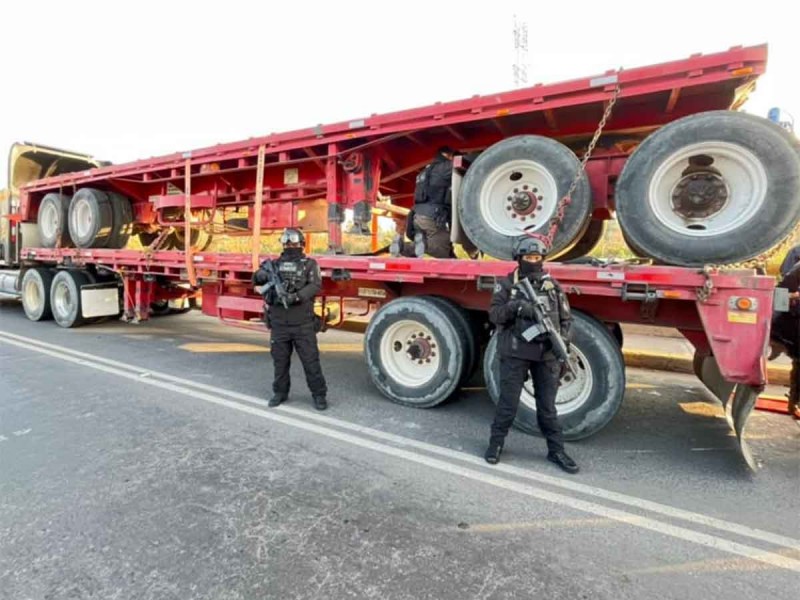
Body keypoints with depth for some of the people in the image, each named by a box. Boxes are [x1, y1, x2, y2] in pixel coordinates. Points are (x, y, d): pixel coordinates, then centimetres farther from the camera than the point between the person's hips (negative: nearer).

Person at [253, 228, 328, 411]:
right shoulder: (275, 264, 10)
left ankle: (319, 395, 14)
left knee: (310, 360, 2)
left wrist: (296, 296, -27)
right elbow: (256, 280, 3)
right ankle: (280, 392, 29)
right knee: (280, 361, 13)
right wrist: (261, 274, -21)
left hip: (303, 325, -3)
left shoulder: (310, 264, 1)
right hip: (279, 325, 3)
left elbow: (315, 285, -13)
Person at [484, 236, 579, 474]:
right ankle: (496, 443, 23)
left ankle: (556, 450, 25)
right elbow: (494, 314, -9)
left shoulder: (553, 286, 7)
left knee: (547, 405, 12)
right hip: (515, 353, -2)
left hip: (547, 354, 2)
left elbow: (566, 319, 9)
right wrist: (515, 306, -26)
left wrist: (563, 344, -5)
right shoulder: (507, 284, -1)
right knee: (508, 402, 5)